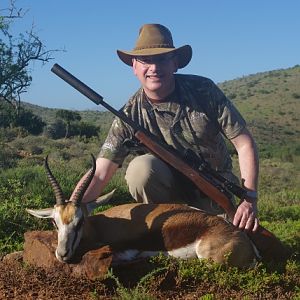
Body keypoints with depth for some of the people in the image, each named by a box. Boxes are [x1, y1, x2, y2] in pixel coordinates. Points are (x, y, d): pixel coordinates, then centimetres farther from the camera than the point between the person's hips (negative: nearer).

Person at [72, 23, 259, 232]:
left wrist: (250, 198, -25)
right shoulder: (131, 115, -13)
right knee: (140, 167, -30)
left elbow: (245, 144, -13)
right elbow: (99, 175, -18)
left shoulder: (203, 90, -14)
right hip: (168, 188, 0)